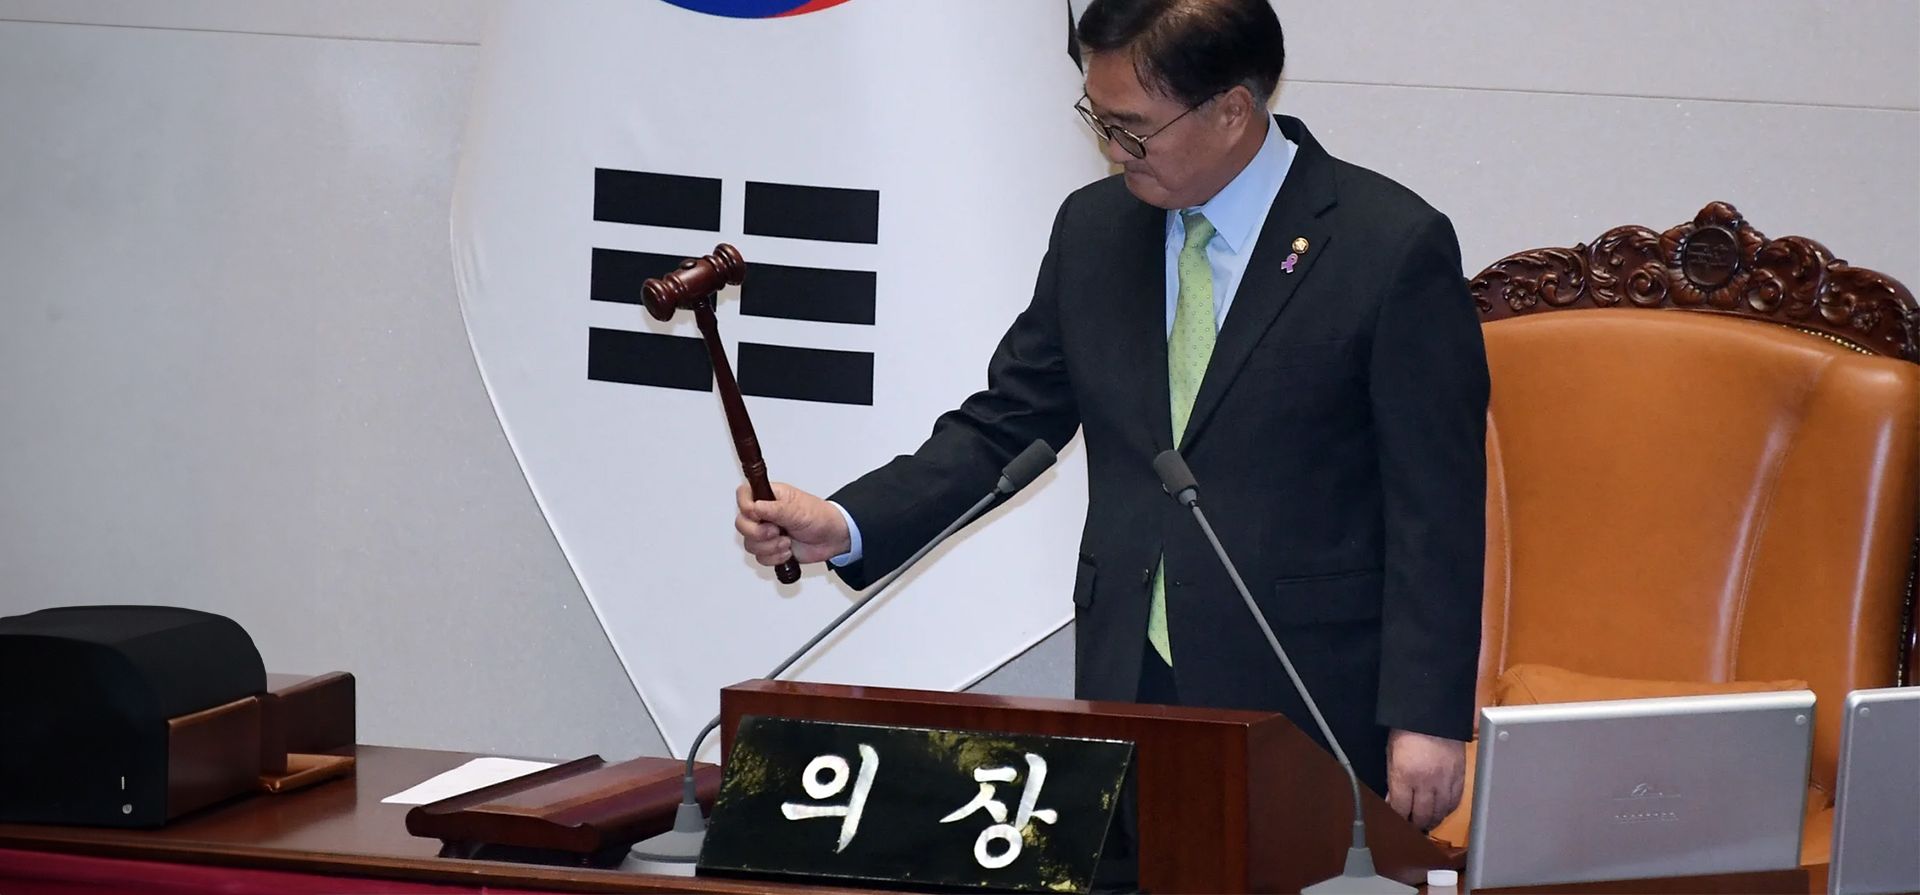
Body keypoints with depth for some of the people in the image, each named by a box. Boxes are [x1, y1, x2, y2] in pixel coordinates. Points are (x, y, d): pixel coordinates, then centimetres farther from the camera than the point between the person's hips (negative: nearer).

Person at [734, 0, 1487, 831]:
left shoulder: (1393, 248, -8)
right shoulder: (1093, 229, 9)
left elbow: (1435, 507, -8)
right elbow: (1006, 425, 13)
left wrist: (1426, 720, -12)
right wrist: (845, 526, -3)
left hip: (1310, 702, -4)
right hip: (1125, 680, 5)